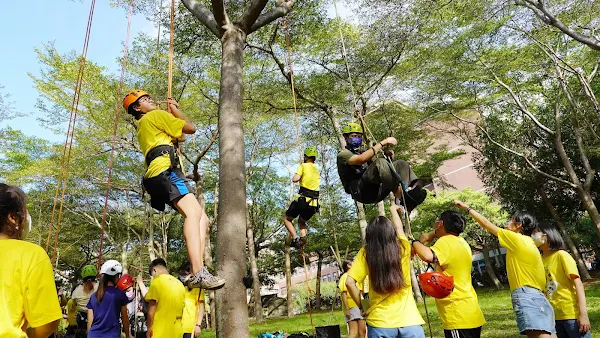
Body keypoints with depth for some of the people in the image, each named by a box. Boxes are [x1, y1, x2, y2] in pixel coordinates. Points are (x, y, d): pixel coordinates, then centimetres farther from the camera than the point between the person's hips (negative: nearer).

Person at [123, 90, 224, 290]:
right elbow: (190, 128, 7)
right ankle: (199, 273, -46)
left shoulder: (142, 127, 37)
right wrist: (174, 109, 23)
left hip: (160, 176, 10)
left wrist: (171, 111, 42)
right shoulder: (156, 115, 9)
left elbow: (178, 136, 42)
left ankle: (196, 274, -14)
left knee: (202, 219, 1)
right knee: (193, 212, -30)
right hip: (166, 170, -10)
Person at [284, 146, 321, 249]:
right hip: (314, 203, 6)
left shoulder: (304, 166, -2)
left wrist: (298, 177, 7)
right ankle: (303, 238, 2)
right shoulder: (317, 170, 19)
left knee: (286, 219, 14)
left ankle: (295, 239, -8)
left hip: (302, 199, -6)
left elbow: (295, 179, -14)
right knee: (302, 221, 29)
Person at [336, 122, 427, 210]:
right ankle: (402, 197, -38)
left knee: (400, 163, -3)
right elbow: (361, 159, -17)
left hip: (376, 192, 7)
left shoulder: (363, 151, 30)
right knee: (380, 163, -30)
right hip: (361, 192, -7)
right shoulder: (343, 154, 6)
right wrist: (382, 143, -14)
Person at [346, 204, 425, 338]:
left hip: (379, 322, -1)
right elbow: (399, 228, 22)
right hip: (410, 320, 1)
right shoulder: (402, 248, 1)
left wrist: (362, 306, 3)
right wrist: (393, 209, 40)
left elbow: (349, 282, -11)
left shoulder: (365, 253, -5)